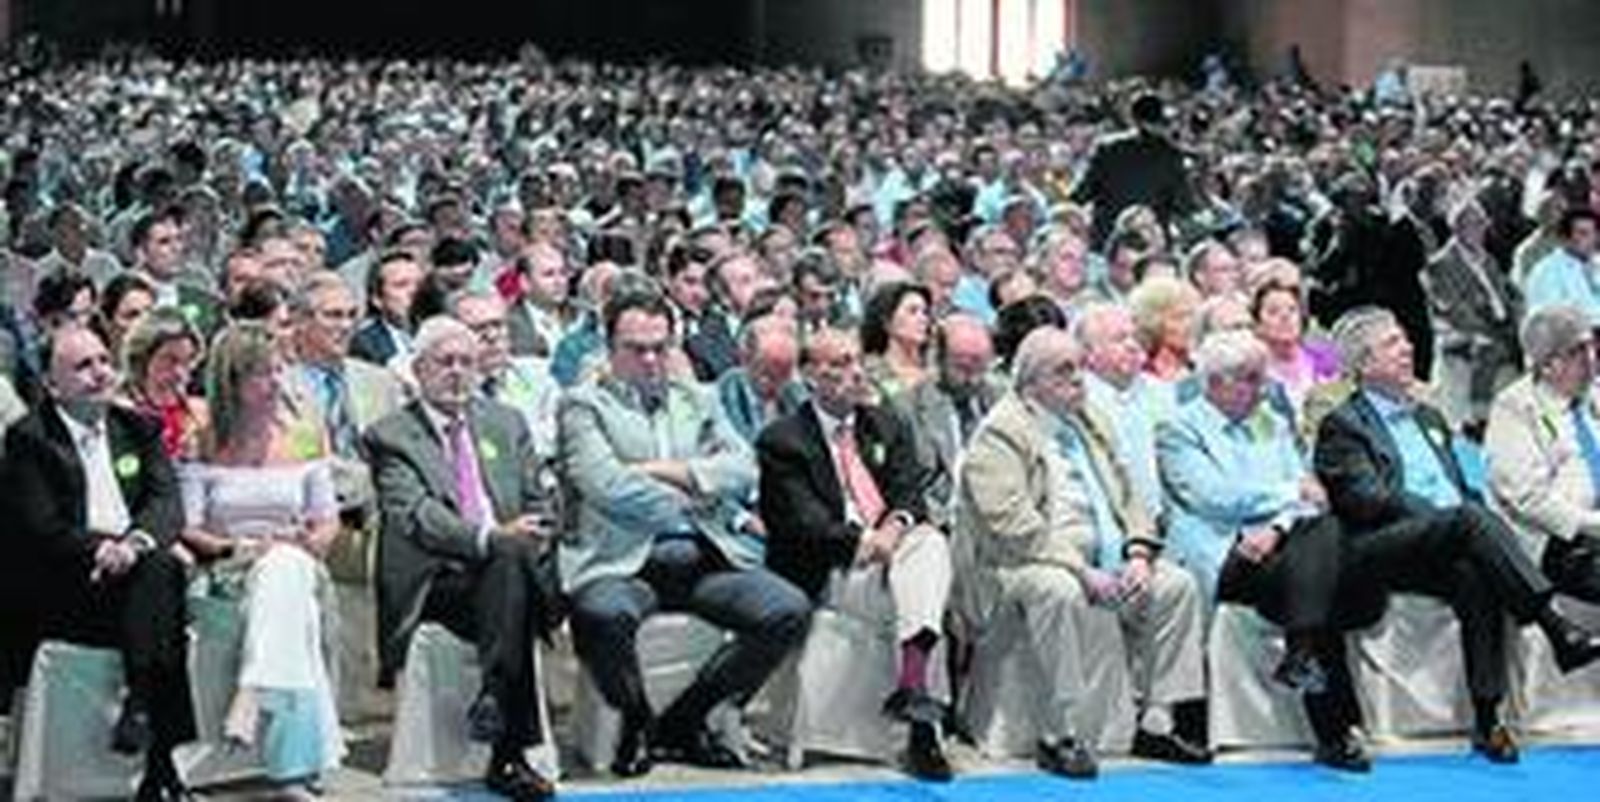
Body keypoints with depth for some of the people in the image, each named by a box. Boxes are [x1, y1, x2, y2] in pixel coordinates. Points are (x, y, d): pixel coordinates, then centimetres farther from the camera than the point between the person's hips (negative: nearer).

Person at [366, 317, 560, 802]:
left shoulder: (506, 424, 24)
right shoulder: (390, 436, 8)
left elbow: (541, 504, 19)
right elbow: (414, 516, -8)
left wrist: (532, 535, -6)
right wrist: (490, 537, -24)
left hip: (510, 567, 3)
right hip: (435, 585, -3)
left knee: (514, 557, -34)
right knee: (507, 558, -36)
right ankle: (508, 754, -38)